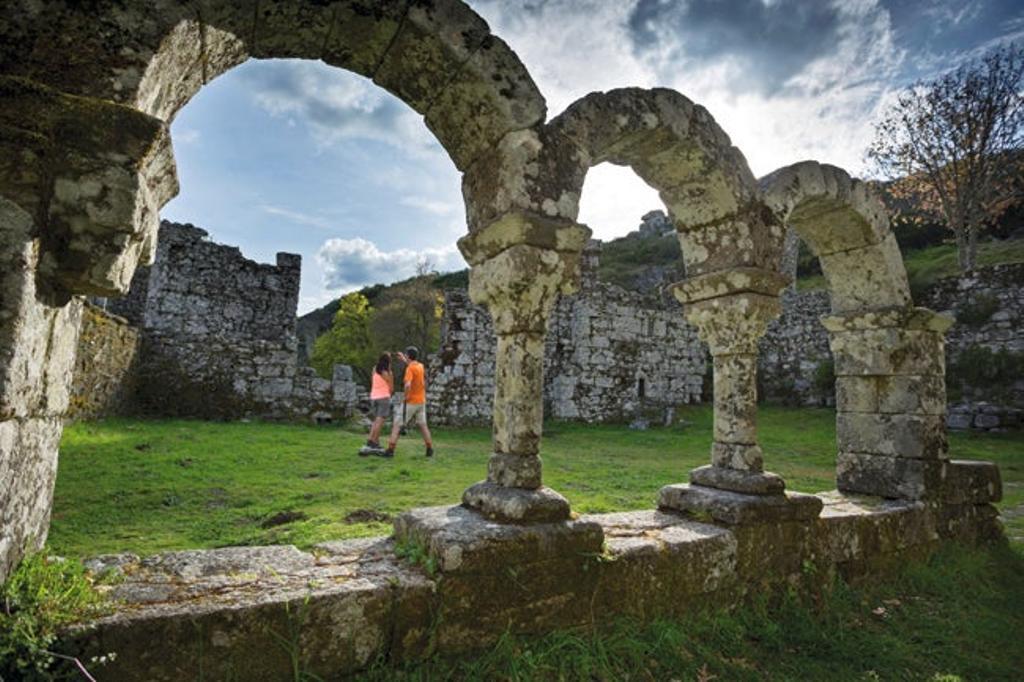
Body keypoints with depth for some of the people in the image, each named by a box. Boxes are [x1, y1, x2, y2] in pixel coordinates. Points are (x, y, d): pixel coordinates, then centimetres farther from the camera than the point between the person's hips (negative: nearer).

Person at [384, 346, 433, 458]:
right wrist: (404, 360, 31)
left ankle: (390, 450, -1)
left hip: (411, 402, -7)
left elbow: (407, 385, -31)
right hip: (421, 401, 7)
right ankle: (430, 449, 16)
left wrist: (406, 396, -17)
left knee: (396, 424, 1)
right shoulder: (420, 366, 6)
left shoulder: (410, 368, -16)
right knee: (423, 425, 15)